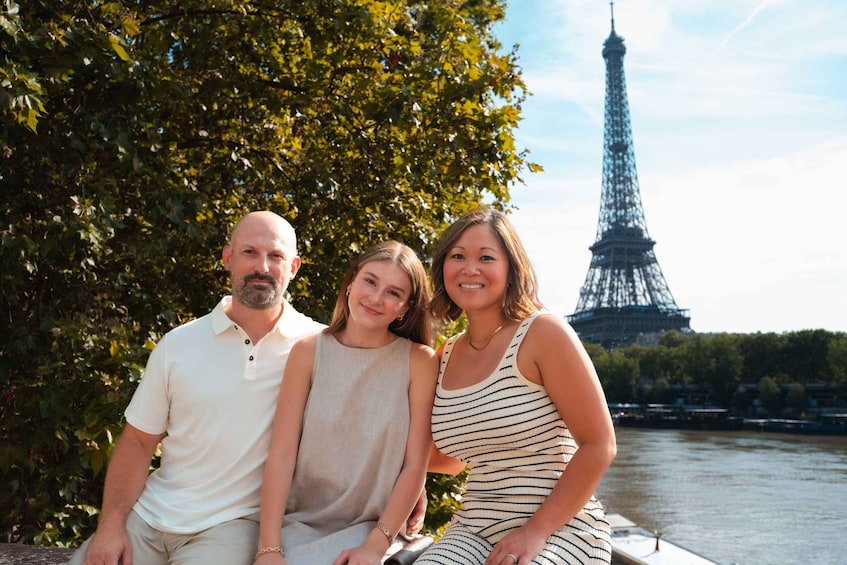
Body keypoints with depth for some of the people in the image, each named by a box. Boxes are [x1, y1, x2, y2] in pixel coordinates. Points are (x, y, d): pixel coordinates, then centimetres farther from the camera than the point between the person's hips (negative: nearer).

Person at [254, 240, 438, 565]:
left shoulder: (419, 361, -6)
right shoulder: (309, 352, -2)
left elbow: (415, 466, -6)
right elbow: (281, 453, -7)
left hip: (371, 527, -2)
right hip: (299, 523, 2)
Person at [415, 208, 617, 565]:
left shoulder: (543, 333, -10)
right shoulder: (446, 357, 7)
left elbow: (598, 446, -12)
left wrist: (537, 531, -16)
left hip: (560, 530, -4)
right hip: (474, 530, 5)